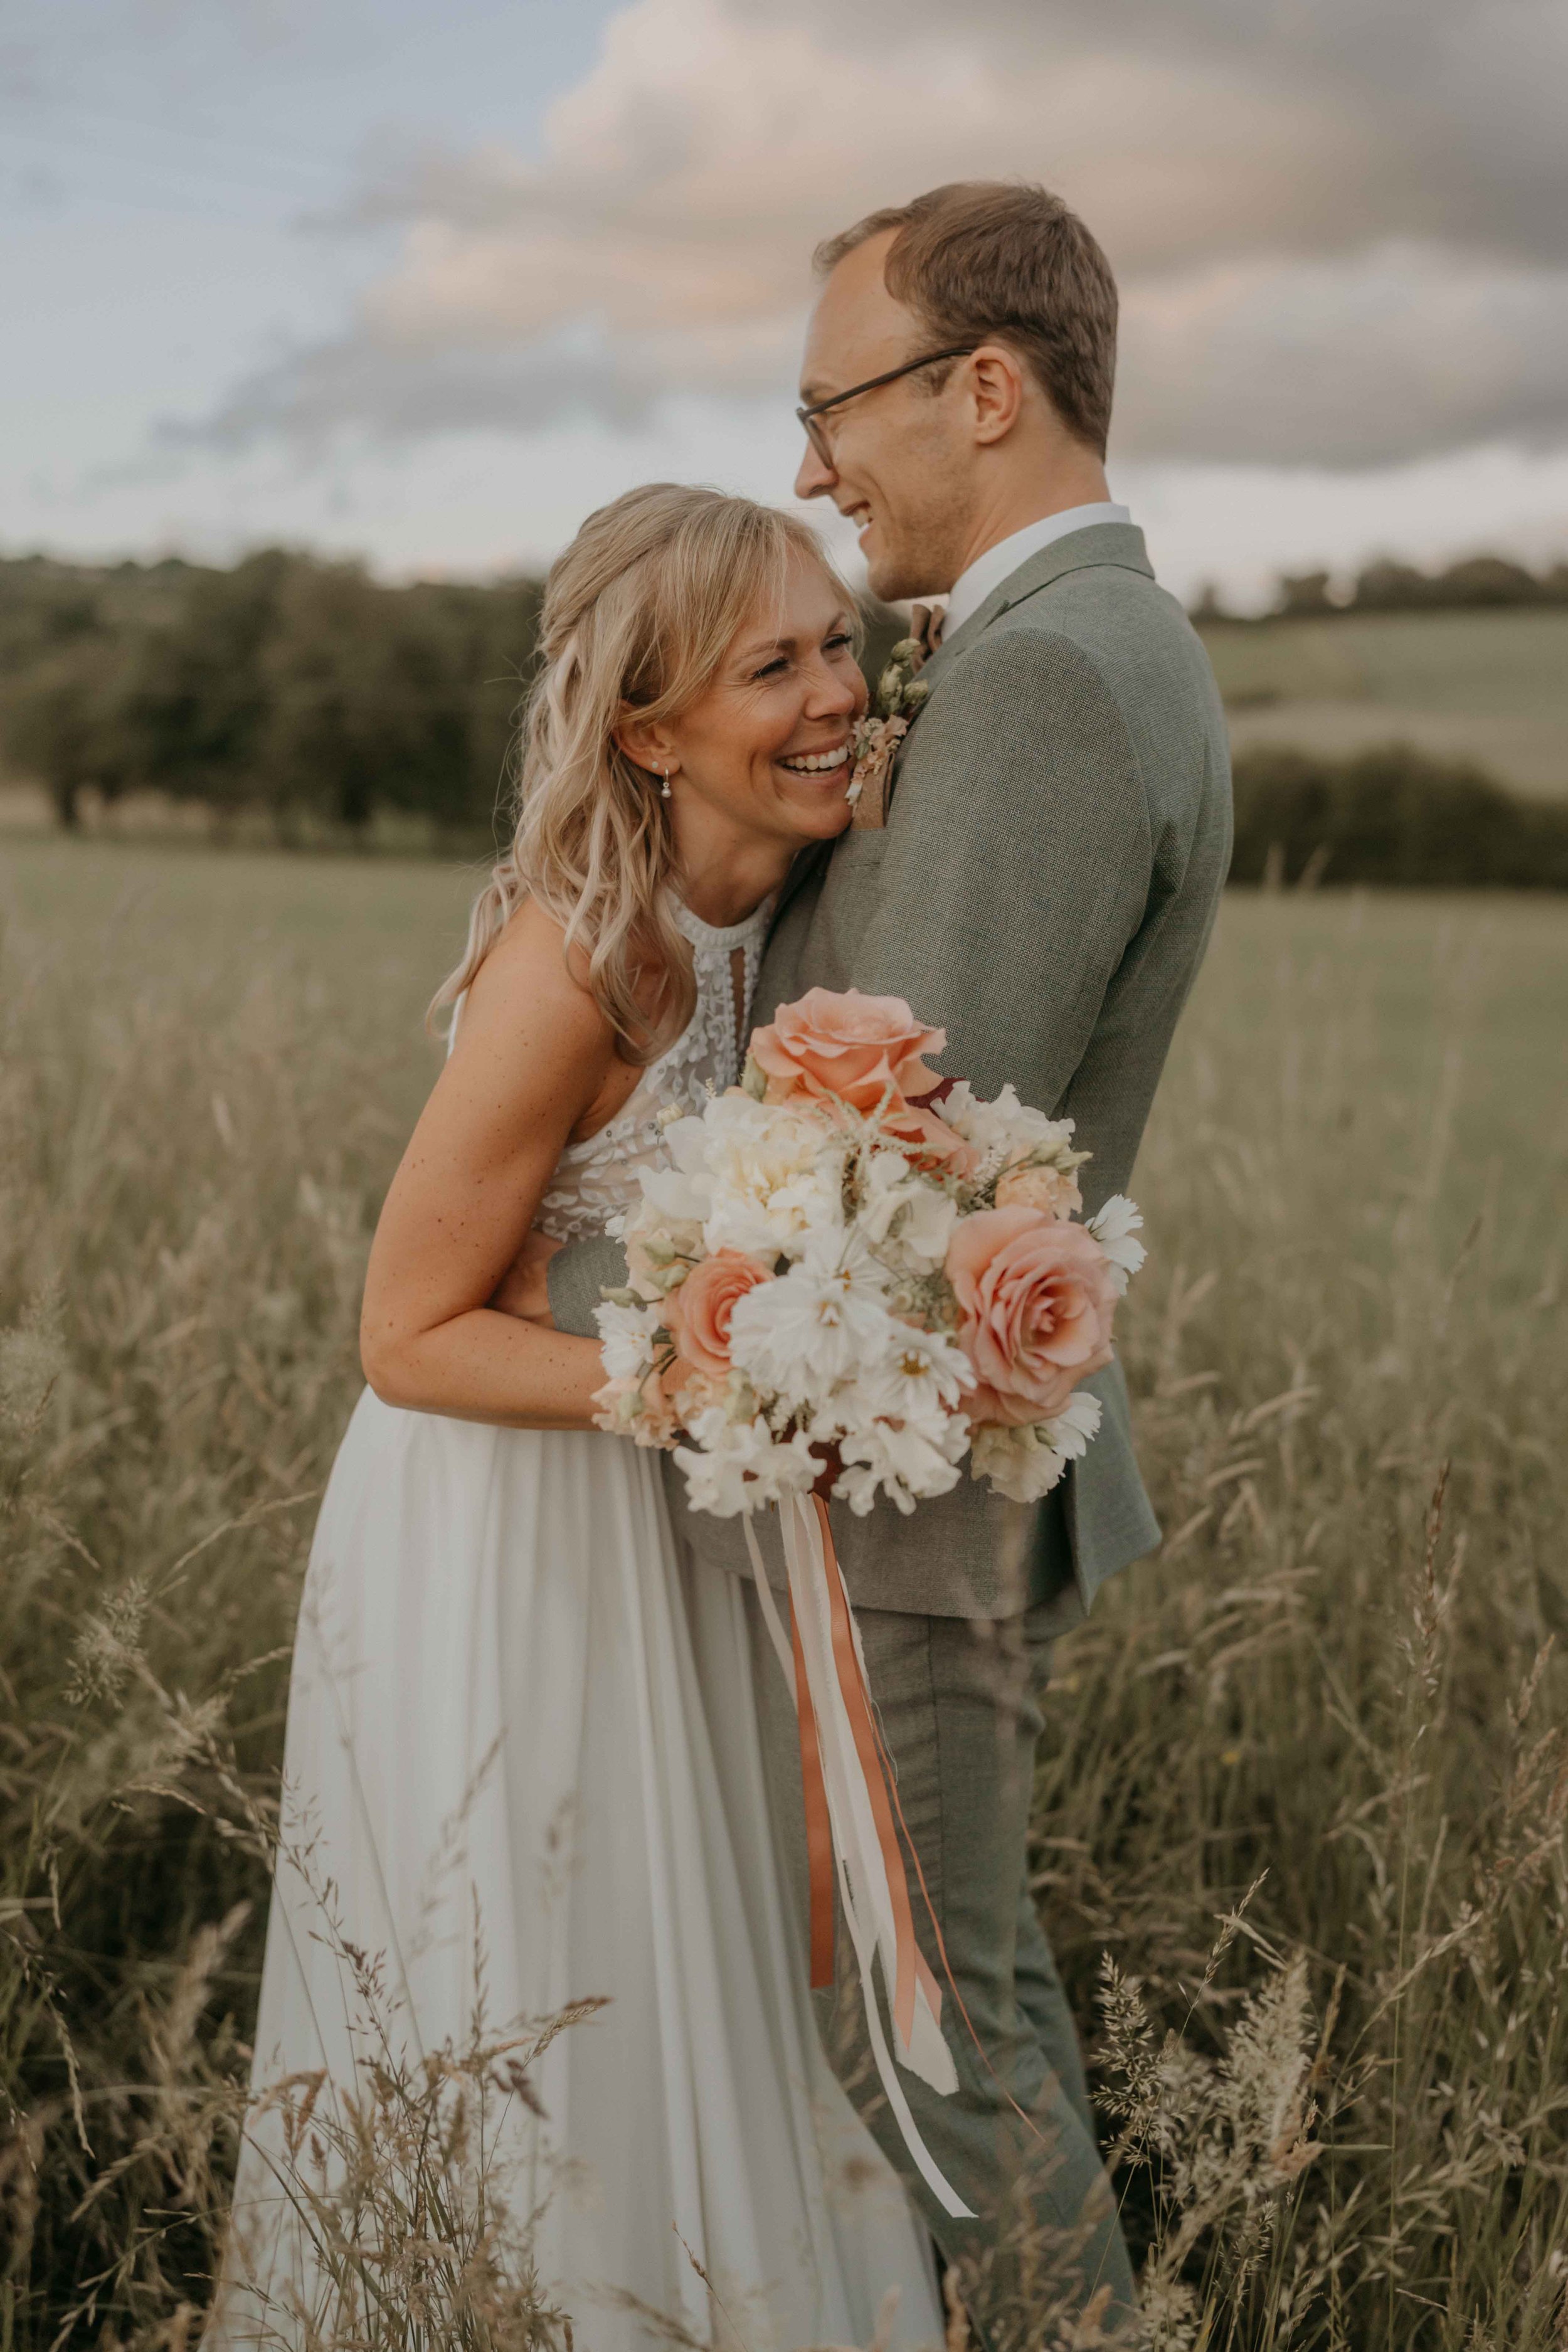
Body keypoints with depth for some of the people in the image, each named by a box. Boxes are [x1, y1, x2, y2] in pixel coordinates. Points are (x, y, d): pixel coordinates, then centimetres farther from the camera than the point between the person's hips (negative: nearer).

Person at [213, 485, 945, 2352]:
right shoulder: (571, 961, -28)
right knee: (517, 2035, 10)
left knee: (669, 1997, 23)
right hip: (497, 1546, -7)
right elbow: (409, 1336, -22)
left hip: (647, 1523, 8)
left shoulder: (768, 910, -4)